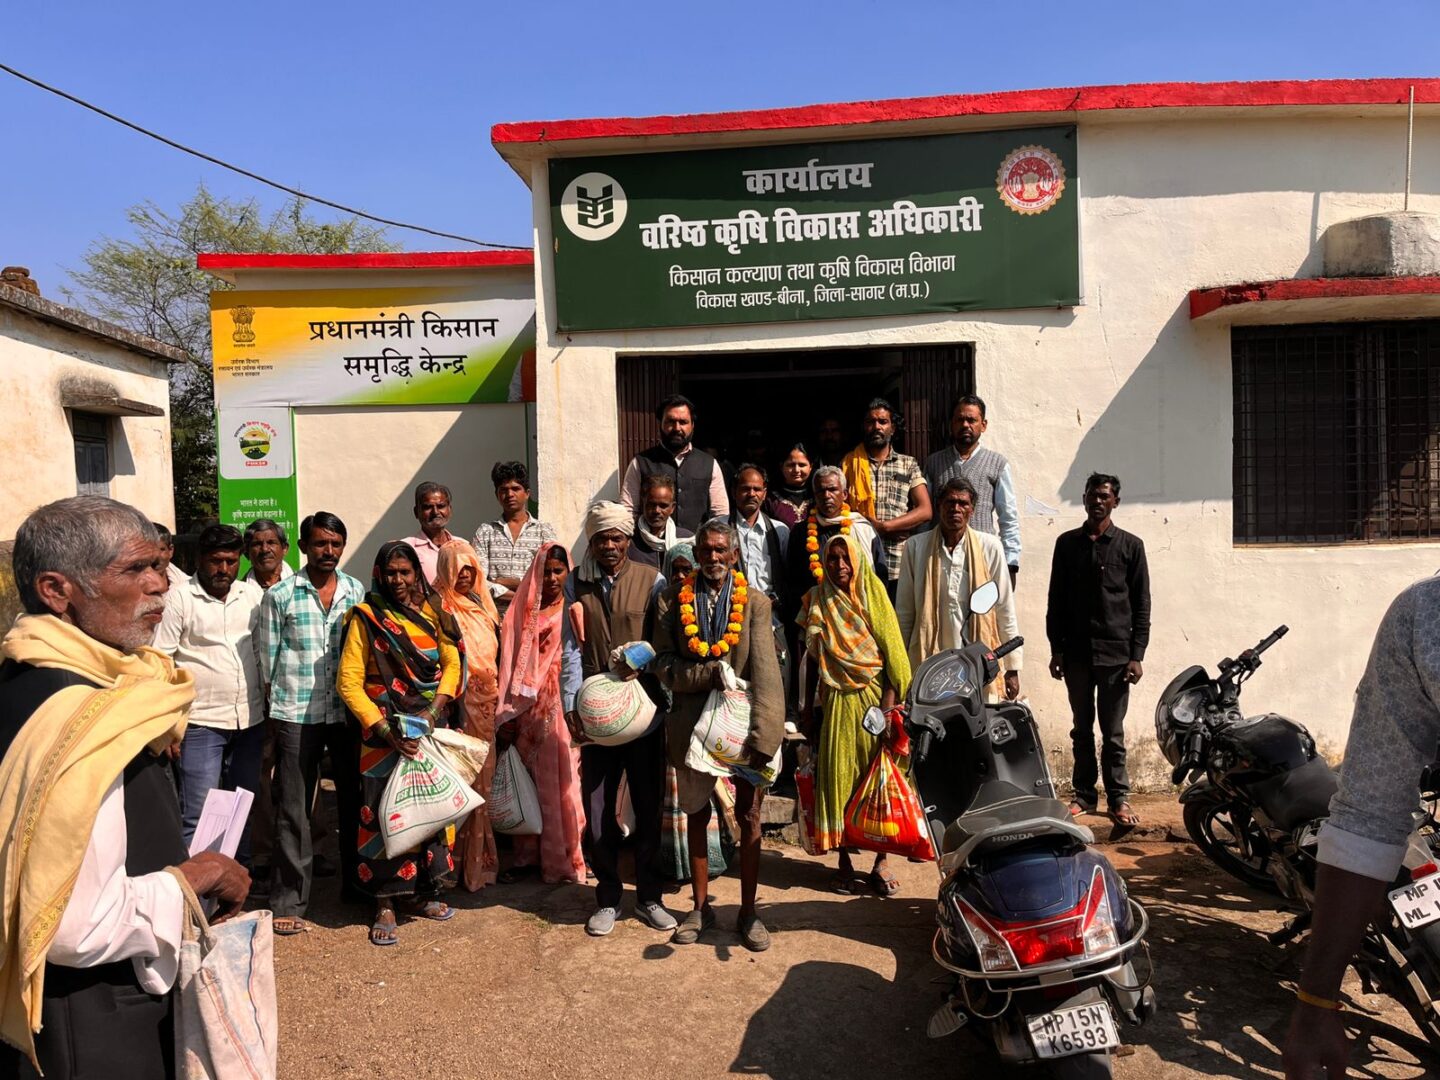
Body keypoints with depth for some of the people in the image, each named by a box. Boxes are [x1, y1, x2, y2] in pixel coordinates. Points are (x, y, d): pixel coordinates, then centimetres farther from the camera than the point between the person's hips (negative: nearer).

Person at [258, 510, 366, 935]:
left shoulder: (358, 592, 6)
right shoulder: (280, 595, 0)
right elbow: (267, 659, 3)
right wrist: (271, 715, 0)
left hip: (349, 712, 3)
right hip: (296, 713, -2)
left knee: (354, 800, 13)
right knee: (294, 809, 4)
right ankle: (288, 902, 14)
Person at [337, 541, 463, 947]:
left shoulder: (433, 613, 7)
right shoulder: (366, 617, -3)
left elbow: (452, 663, 3)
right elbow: (349, 682, -8)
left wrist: (435, 708, -14)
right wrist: (385, 730, -16)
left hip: (432, 728, 4)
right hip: (385, 732, -3)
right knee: (384, 812, -1)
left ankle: (420, 893, 26)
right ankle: (384, 906, 12)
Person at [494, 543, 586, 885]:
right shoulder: (524, 611, 7)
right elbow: (513, 663, 4)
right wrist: (509, 716, 0)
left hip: (562, 708, -2)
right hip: (528, 709, 2)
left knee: (561, 782, 1)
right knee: (530, 781, 7)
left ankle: (564, 858, 11)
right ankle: (529, 854, 17)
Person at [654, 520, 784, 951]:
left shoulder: (754, 602, -3)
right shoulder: (674, 600, 1)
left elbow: (765, 671, -13)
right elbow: (663, 662, -3)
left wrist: (761, 737, -23)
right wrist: (708, 675, -20)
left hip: (741, 721, -1)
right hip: (692, 723, 2)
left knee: (749, 818, 5)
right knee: (697, 815, 14)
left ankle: (748, 912, 22)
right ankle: (700, 907, 29)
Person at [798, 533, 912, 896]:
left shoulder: (873, 595, -1)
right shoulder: (817, 601, 5)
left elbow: (891, 649, -4)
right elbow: (814, 658, 11)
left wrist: (889, 701, -13)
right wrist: (807, 707, 10)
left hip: (873, 697, -2)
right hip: (837, 702, 2)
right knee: (837, 778, 3)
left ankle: (880, 862, 13)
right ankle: (844, 862, 14)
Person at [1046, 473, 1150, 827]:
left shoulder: (1130, 545, 3)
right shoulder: (1067, 543, 8)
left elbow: (1141, 605, 2)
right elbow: (1056, 600, 9)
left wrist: (1136, 655, -4)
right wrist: (1056, 648, 4)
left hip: (1115, 652, -2)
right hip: (1076, 652, 2)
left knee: (1113, 732, 3)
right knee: (1082, 729, 10)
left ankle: (1119, 798, 12)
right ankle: (1084, 794, 18)